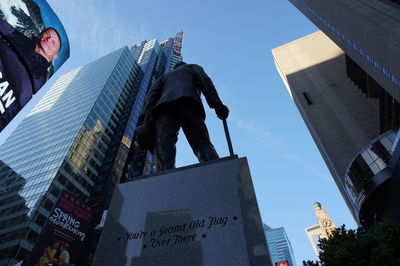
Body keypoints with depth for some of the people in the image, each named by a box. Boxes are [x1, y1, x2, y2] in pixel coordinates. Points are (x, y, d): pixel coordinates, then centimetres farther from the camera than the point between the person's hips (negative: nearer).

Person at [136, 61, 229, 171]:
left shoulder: (164, 76, 42)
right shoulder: (193, 67, 38)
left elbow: (151, 95, 22)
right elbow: (205, 80, 13)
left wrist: (146, 119, 7)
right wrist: (217, 104, -2)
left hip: (164, 104, 2)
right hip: (188, 102, -2)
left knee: (162, 146, -19)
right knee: (201, 143, -13)